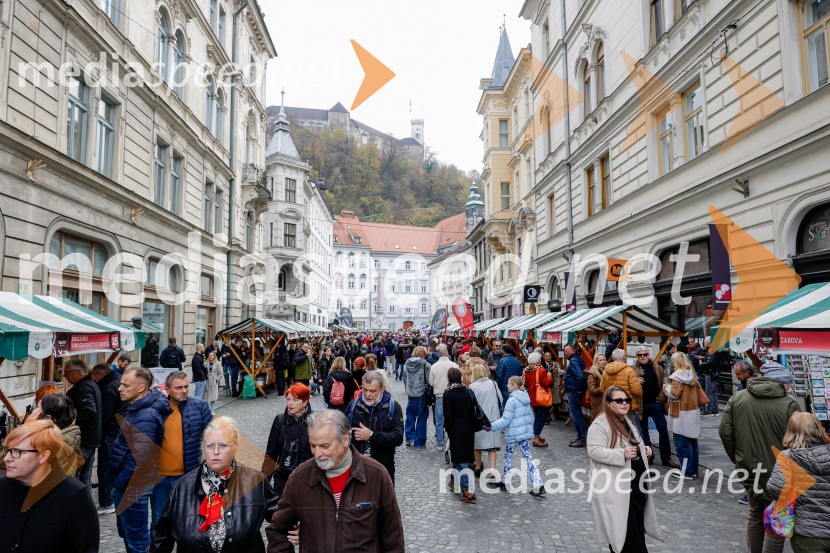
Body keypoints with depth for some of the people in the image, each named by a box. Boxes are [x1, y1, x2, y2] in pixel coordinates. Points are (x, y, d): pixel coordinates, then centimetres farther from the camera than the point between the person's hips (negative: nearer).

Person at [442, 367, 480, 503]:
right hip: (469, 429, 5)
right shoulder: (469, 391, 0)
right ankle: (455, 482, 37)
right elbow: (475, 411, 3)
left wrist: (448, 430, 0)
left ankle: (467, 492, -5)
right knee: (459, 456, 21)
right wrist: (473, 427, 11)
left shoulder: (448, 394, -13)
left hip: (456, 430, -5)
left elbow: (448, 416, -13)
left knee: (461, 461, -1)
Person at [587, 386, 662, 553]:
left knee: (637, 531, 18)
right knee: (622, 532, -1)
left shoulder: (628, 421, 13)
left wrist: (644, 450, 7)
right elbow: (594, 451, -26)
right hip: (616, 489, -9)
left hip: (637, 484, 9)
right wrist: (622, 454, -30)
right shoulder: (600, 424, -18)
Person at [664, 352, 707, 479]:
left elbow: (674, 394, -18)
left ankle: (686, 471, 3)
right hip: (693, 411, 8)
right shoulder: (692, 375, 9)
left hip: (682, 414, -8)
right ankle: (694, 469, 24)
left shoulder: (677, 375, -15)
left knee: (682, 443, -1)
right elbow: (699, 391, 12)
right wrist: (697, 403, 18)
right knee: (692, 441, 16)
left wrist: (667, 387, -1)